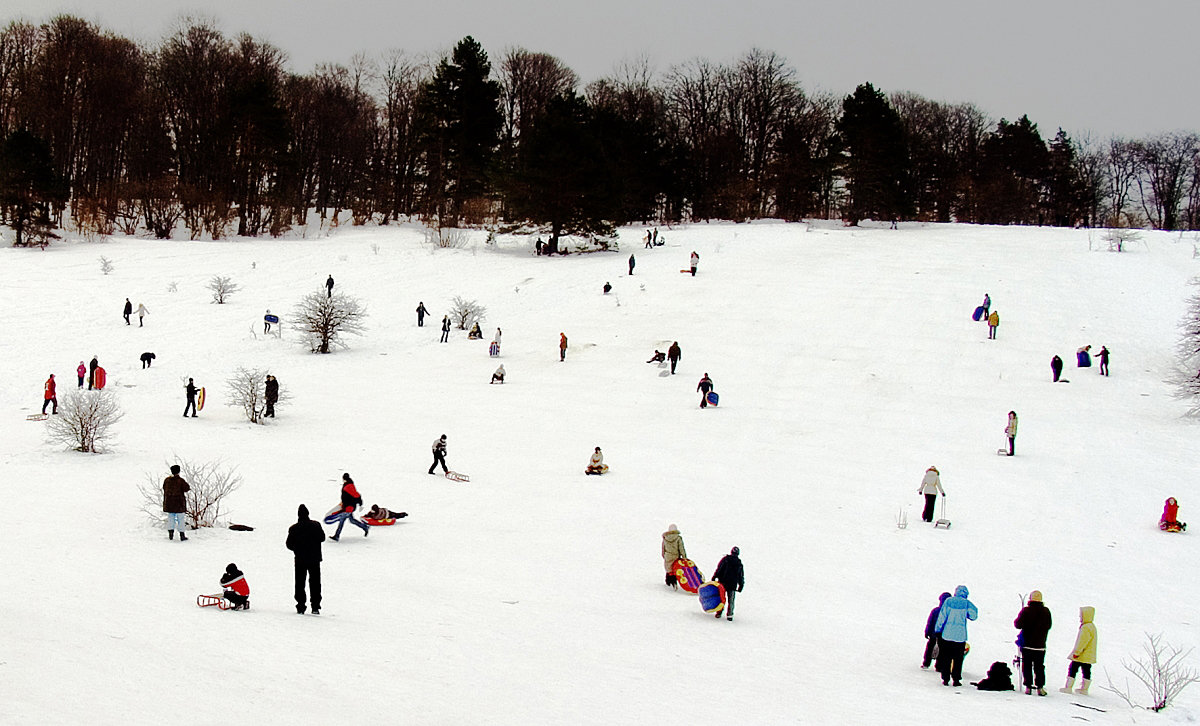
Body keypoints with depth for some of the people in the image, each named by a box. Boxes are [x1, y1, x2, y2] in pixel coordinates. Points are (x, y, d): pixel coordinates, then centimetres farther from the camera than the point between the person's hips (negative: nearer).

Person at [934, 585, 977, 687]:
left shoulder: (948, 601, -2)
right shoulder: (966, 603, -5)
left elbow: (942, 616, -2)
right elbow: (973, 616, 2)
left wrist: (937, 629, 6)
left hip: (947, 634, 1)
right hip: (960, 636, -1)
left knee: (946, 658, 9)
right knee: (958, 659, 7)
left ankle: (945, 679, 7)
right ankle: (956, 679, 4)